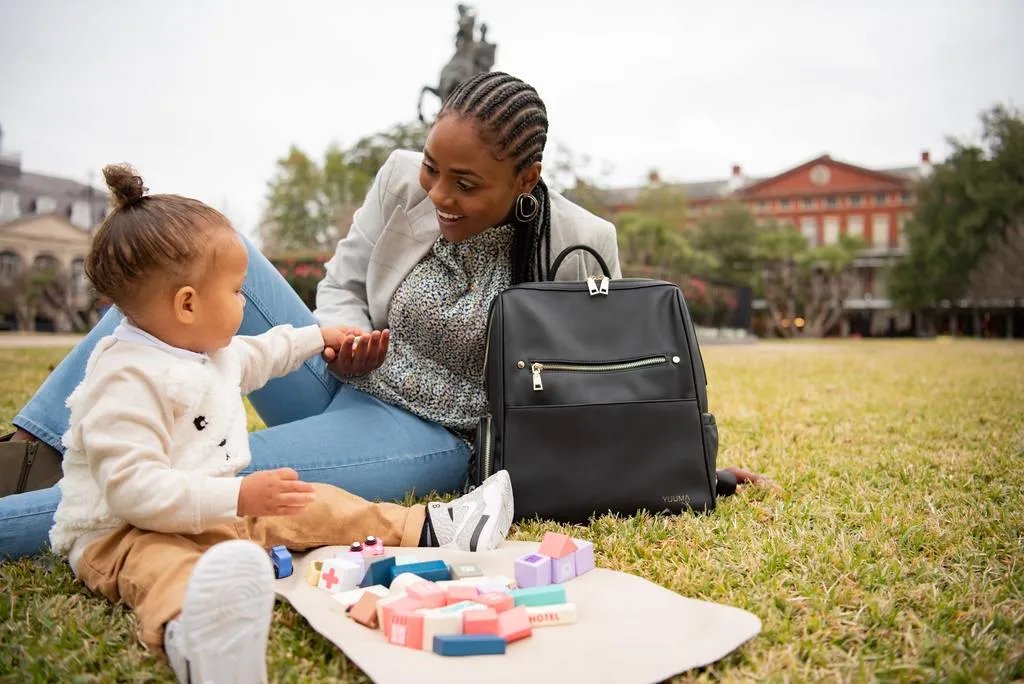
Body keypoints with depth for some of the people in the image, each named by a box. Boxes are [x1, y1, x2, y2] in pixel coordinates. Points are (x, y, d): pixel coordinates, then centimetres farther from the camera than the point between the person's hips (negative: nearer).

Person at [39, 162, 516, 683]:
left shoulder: (206, 349, 10)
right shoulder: (127, 377, -23)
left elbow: (256, 356, 34)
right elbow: (131, 487, -30)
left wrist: (315, 337, 44)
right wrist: (238, 496, -36)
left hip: (216, 510, 10)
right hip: (123, 533, -10)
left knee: (314, 506, 8)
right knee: (168, 567, -43)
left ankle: (425, 529, 16)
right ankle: (196, 637, -76)